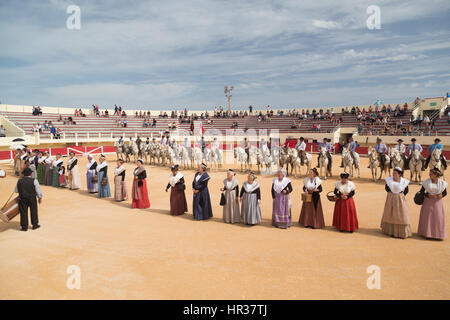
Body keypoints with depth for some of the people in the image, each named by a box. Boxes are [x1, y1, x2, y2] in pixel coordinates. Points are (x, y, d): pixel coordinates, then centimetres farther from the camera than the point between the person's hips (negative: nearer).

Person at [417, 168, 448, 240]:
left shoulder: (442, 182, -3)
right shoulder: (427, 182, -6)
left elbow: (445, 193, 6)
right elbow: (422, 191, 0)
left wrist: (441, 196, -15)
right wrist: (427, 195, -16)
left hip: (438, 202, 1)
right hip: (428, 202, -1)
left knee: (438, 217, 2)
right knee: (427, 217, 3)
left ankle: (438, 234, 16)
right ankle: (427, 233, 14)